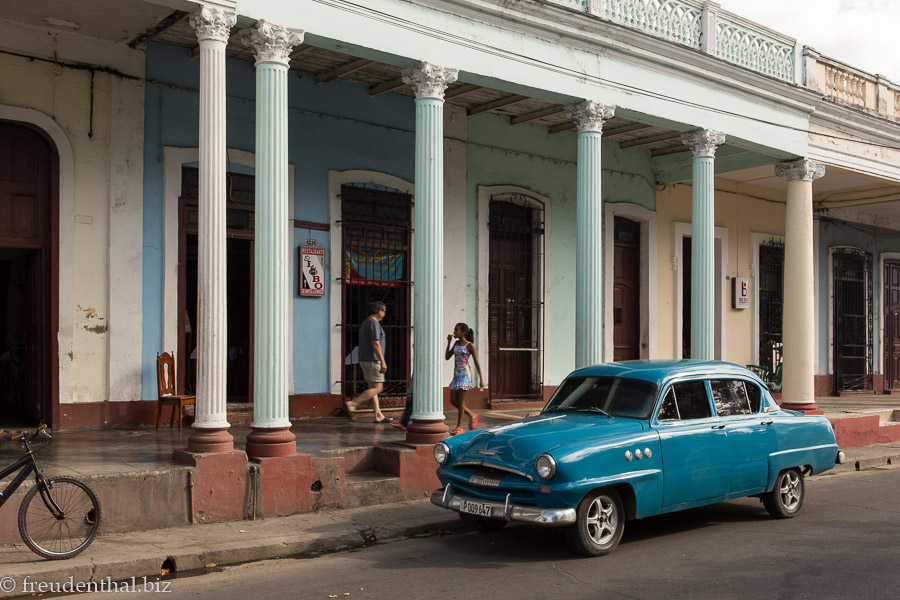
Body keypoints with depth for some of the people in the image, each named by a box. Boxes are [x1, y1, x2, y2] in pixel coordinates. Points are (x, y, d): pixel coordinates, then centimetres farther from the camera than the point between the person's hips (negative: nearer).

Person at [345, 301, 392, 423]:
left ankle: (378, 416, 8)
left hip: (365, 360, 10)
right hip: (372, 360, -10)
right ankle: (351, 404, -13)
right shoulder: (373, 323, -13)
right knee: (377, 388, -8)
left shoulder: (365, 323, 17)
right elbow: (375, 344, -20)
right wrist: (383, 362, -20)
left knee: (373, 388, 8)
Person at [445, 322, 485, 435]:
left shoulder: (470, 345, -6)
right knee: (453, 401, 6)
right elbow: (447, 357, 13)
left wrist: (481, 379, -7)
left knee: (461, 401, -5)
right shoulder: (456, 344, 13)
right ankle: (472, 415, 23)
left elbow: (476, 362, -5)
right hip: (456, 374, 7)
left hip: (465, 374, -7)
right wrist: (449, 342, 7)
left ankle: (459, 427, 1)